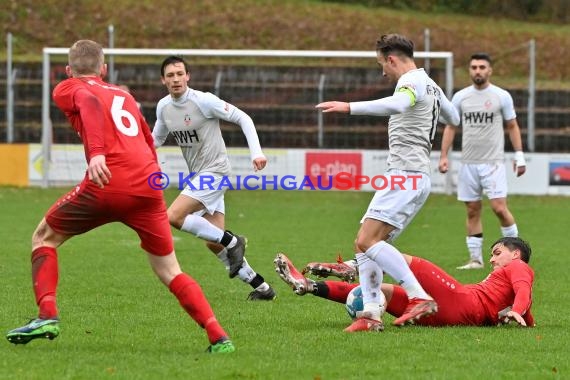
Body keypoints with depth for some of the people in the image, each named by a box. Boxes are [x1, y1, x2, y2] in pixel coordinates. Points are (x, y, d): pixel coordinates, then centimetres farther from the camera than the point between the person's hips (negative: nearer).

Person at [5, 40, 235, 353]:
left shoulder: (68, 89, 13)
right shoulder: (124, 95, 29)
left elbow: (90, 104, -10)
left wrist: (96, 153, -24)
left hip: (108, 183, -4)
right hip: (149, 185, 4)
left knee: (44, 238, 18)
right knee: (169, 272, 13)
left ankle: (47, 316, 2)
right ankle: (219, 337, -2)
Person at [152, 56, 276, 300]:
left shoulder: (203, 101, -16)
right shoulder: (163, 107, 5)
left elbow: (243, 119, -11)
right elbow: (156, 138, 20)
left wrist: (256, 152, -20)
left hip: (214, 171, -8)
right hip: (197, 176, 8)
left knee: (173, 216, -22)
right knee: (213, 243, 5)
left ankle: (231, 242, -10)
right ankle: (261, 287, 14)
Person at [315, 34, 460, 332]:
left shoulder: (412, 81, -9)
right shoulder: (430, 85, 22)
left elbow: (396, 105, -33)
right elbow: (454, 118, 38)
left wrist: (349, 107, -39)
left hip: (407, 174, -11)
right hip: (412, 176, 11)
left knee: (368, 240, -20)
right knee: (364, 243, 7)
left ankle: (419, 297, -26)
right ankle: (371, 314, 0)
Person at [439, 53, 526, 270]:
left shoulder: (502, 96, 0)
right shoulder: (460, 97, 6)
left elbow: (512, 127, 6)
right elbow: (451, 127, 11)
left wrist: (519, 155, 0)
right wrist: (444, 156, 3)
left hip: (493, 162, -3)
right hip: (468, 163, 3)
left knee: (499, 208, -13)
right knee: (472, 211, 5)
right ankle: (475, 259, 10)